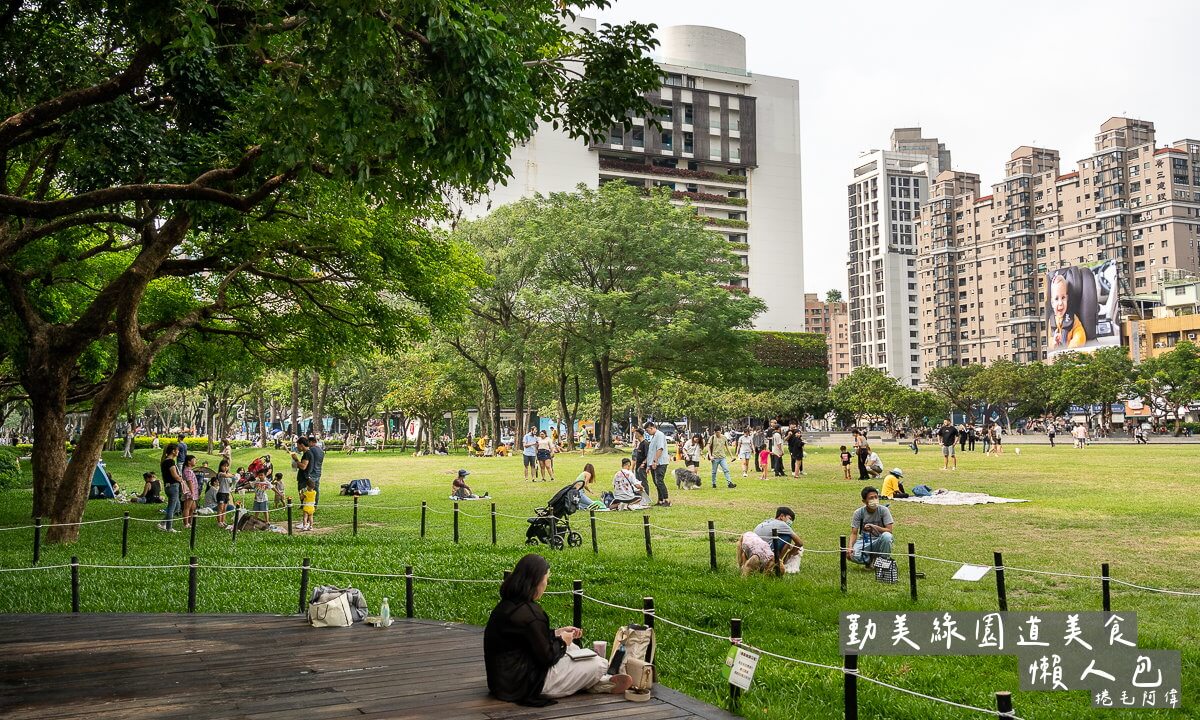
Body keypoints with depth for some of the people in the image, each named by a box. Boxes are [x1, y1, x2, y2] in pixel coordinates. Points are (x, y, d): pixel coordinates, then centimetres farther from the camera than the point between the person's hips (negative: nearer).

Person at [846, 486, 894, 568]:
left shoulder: (883, 510, -9)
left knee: (887, 536, -36)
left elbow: (889, 531, -14)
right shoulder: (858, 513, -7)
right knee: (851, 555, -31)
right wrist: (850, 546, -28)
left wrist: (874, 527, -30)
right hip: (864, 541, 1)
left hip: (879, 541, 0)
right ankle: (869, 559, 5)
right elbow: (854, 533, -9)